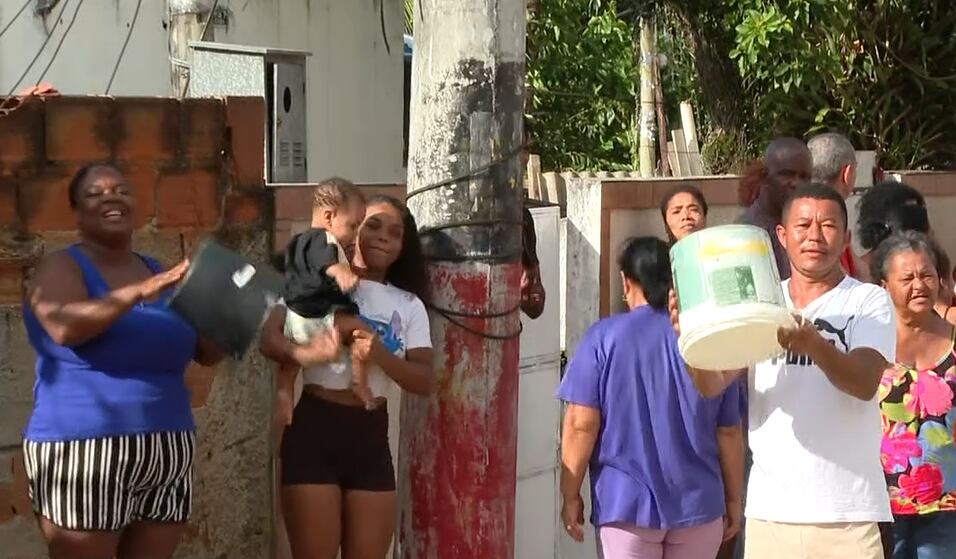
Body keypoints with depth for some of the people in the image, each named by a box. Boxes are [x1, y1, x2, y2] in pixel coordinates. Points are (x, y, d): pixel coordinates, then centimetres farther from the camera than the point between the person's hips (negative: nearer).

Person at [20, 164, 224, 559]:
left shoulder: (158, 273, 15)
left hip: (167, 457, 5)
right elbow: (63, 326, -21)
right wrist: (137, 293, -31)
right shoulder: (62, 267, 0)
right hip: (83, 451, -5)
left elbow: (208, 352, 14)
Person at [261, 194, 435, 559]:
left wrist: (380, 355, -17)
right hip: (316, 428, -4)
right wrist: (305, 354, -29)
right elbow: (269, 339, -8)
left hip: (371, 437, 4)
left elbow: (425, 381, 2)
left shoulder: (409, 306, 13)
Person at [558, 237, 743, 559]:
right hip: (698, 503, 2)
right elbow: (729, 432, 3)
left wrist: (570, 495, 0)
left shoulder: (603, 337, -7)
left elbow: (581, 425, -10)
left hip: (627, 504, -2)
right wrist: (733, 499, 15)